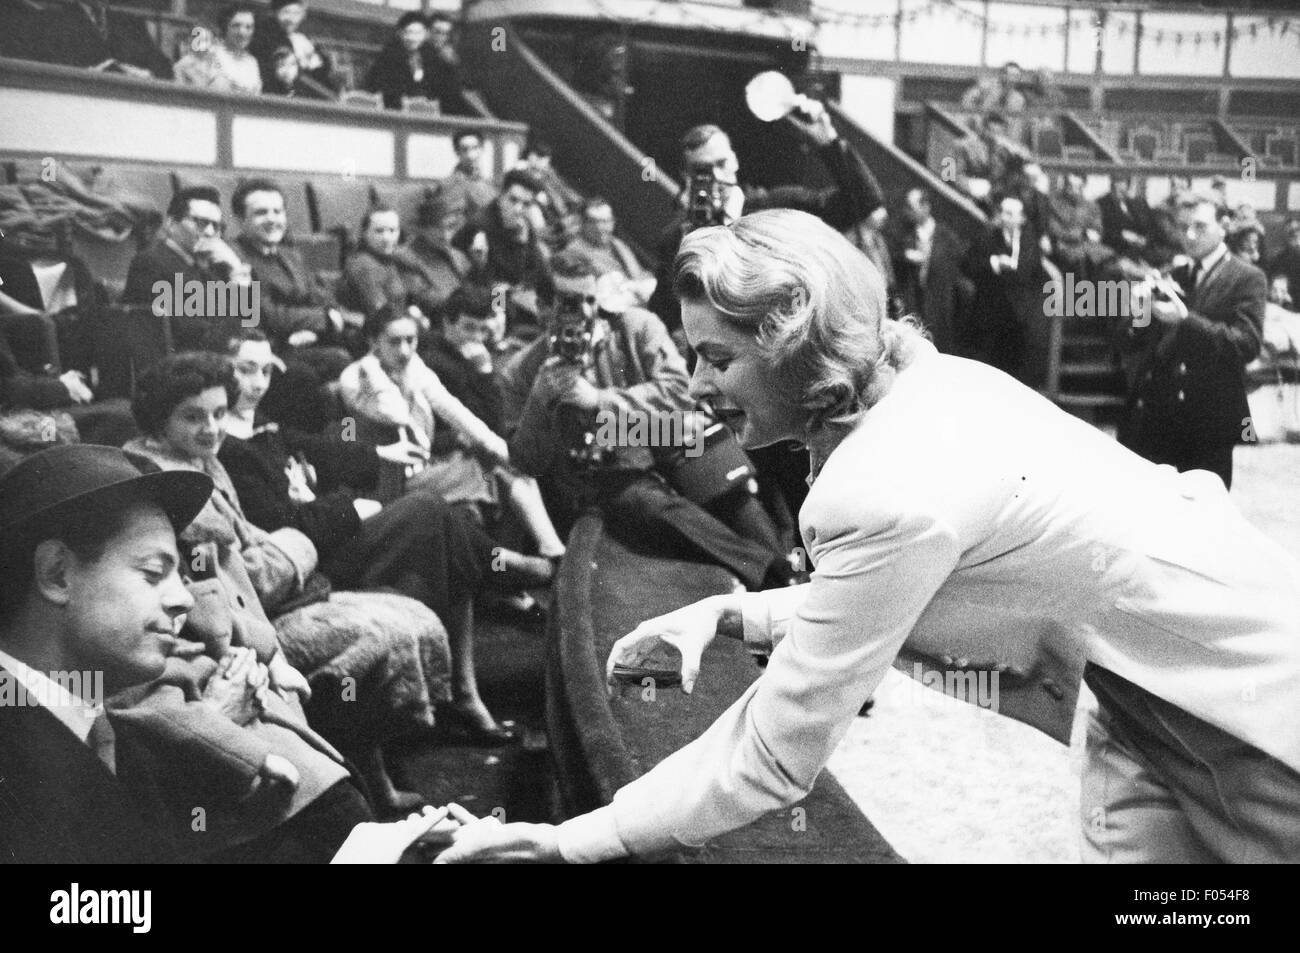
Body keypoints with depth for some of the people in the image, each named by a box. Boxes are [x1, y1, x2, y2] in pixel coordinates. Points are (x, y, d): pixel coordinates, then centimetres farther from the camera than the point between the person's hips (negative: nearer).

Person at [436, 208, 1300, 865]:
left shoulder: (890, 491, -30)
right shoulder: (927, 386, -4)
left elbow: (772, 761, -24)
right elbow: (878, 596, 11)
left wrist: (567, 841, -17)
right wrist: (729, 615, -2)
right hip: (1153, 681, 8)